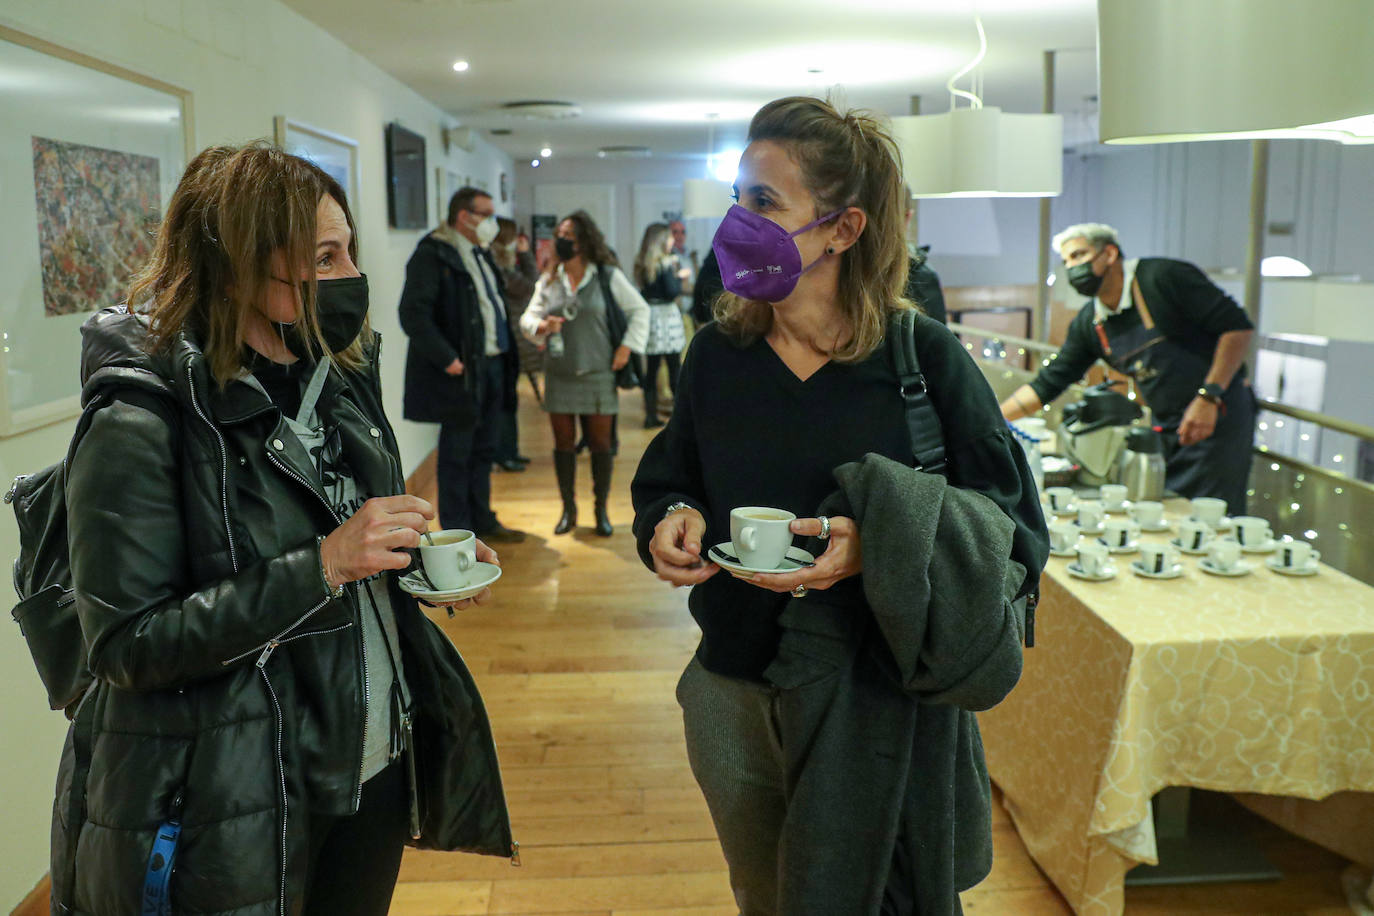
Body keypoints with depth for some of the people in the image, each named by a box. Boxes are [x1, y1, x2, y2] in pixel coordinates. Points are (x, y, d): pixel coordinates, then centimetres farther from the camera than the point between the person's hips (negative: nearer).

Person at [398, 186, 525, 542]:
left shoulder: (480, 253, 16)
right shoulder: (431, 255, -11)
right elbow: (413, 314, -19)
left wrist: (507, 356, 8)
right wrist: (447, 359, -20)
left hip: (492, 366, 8)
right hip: (460, 372, -8)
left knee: (483, 451, 17)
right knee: (456, 455, 2)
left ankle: (482, 521, 29)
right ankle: (457, 531, 13)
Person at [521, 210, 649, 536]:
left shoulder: (607, 275, -1)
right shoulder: (549, 279, 7)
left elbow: (640, 310, 4)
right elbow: (528, 317, 7)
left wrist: (628, 346, -5)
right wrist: (541, 326, -16)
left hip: (597, 375, -3)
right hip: (559, 375, 3)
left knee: (601, 444, 4)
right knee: (563, 443, 8)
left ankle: (601, 510, 18)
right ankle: (568, 509, 21)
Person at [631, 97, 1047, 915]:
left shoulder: (926, 359, -13)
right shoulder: (717, 354, -1)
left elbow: (1010, 523, -12)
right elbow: (667, 480, 11)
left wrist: (878, 545, -28)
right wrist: (670, 520, -11)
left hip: (877, 711, -3)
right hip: (732, 693, 4)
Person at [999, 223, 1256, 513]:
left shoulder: (1163, 277, -12)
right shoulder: (1088, 323, 7)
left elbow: (1238, 327, -14)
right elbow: (1047, 383, 11)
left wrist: (1209, 397, -20)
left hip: (1220, 416, -6)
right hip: (1168, 428, 7)